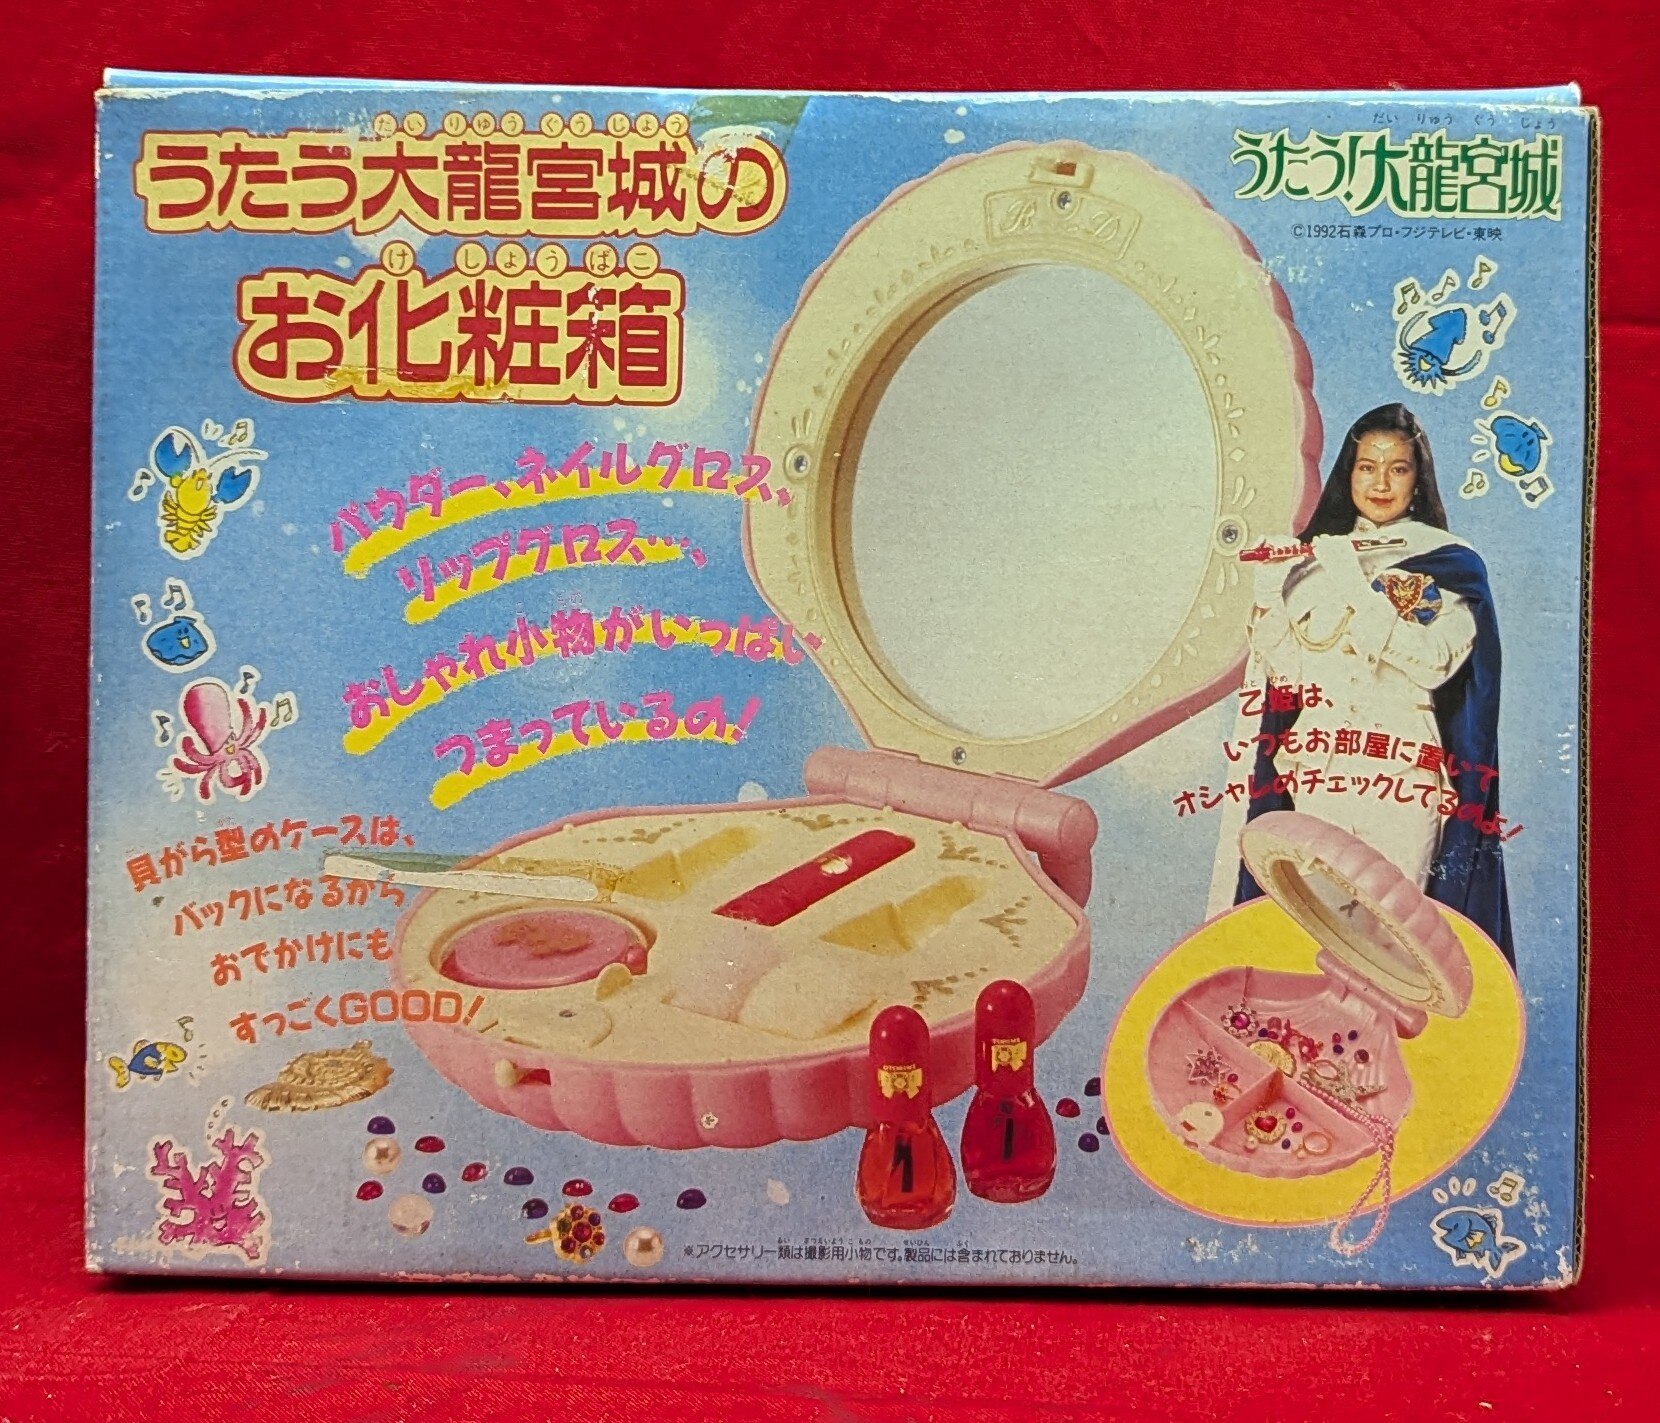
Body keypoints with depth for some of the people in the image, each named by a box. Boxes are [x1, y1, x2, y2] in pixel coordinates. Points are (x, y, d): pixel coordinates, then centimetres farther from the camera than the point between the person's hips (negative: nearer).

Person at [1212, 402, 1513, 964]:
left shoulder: (1450, 565, 6)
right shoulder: (1312, 558, 16)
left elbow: (1432, 662, -10)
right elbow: (1276, 664, 8)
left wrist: (1359, 588, -12)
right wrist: (1272, 585, -6)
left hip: (1403, 769, -3)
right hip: (1317, 766, 3)